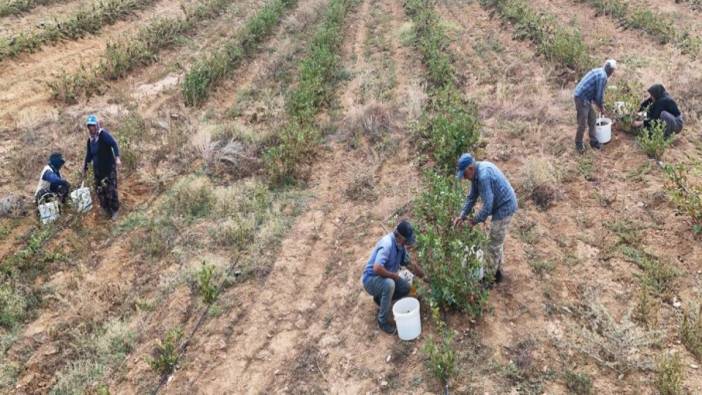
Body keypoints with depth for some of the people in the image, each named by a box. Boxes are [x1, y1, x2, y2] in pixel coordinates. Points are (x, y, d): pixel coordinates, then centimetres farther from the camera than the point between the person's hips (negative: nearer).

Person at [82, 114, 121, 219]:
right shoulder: (90, 140, 11)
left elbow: (114, 144, -24)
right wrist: (85, 168, 22)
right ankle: (107, 211, 18)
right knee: (99, 191, 5)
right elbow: (88, 155, 21)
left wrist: (117, 157, -38)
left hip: (109, 168, -7)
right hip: (97, 170, 7)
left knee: (111, 190, -8)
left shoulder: (103, 134, -11)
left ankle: (115, 210, 8)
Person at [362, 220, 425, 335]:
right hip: (371, 279, -8)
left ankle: (380, 298, 18)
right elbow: (377, 268, -40)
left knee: (405, 288, -3)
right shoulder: (387, 244, -31)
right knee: (389, 284, -35)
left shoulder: (401, 245, -4)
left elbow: (408, 264, 10)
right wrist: (394, 275, -24)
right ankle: (383, 320, -18)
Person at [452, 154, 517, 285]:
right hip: (502, 205, 10)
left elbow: (488, 205, -29)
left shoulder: (483, 176, -32)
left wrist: (476, 220, -14)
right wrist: (462, 216, 1)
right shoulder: (477, 172, -1)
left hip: (504, 207, -10)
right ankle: (497, 269, 39)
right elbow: (472, 197, 7)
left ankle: (492, 276, 18)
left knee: (494, 244, 3)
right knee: (498, 240, 23)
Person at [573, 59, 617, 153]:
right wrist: (602, 107, 5)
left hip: (584, 98, 10)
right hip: (581, 99, -10)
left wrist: (599, 105, 24)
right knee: (583, 124, -3)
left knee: (592, 119, 16)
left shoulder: (598, 71, 15)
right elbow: (599, 94, -12)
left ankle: (593, 141, 25)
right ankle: (579, 144, 11)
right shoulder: (603, 76, -16)